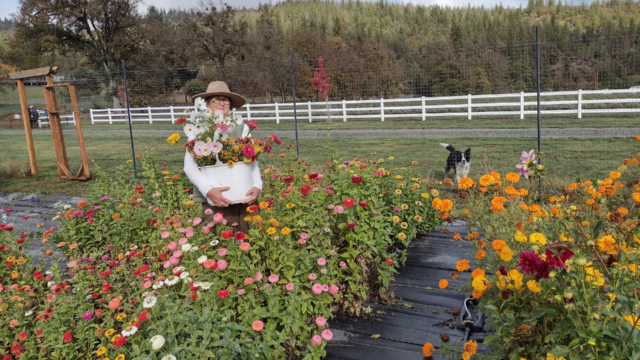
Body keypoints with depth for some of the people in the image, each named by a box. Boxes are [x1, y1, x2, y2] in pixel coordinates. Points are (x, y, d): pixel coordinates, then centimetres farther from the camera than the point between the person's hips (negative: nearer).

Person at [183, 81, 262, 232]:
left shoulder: (242, 129, 11)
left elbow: (252, 161, 5)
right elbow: (189, 165, -4)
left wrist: (257, 186, -12)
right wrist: (208, 190, -19)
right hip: (213, 202, -2)